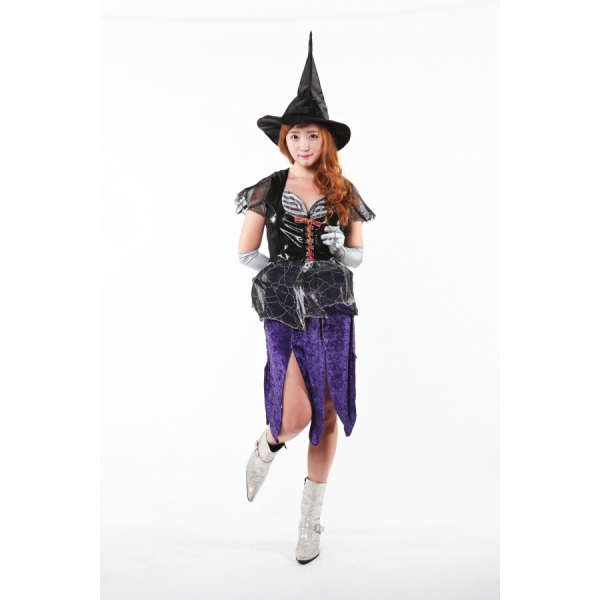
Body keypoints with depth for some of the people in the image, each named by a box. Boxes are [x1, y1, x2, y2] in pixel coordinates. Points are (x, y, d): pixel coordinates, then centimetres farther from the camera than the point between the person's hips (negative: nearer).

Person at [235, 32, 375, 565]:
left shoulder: (343, 193, 7)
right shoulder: (269, 190, 2)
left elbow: (356, 255, 13)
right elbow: (245, 253, 6)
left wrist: (336, 249, -7)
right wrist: (285, 272, -5)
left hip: (333, 310, 2)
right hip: (284, 310, -2)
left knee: (328, 414, 6)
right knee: (295, 416, -13)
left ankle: (311, 517, 23)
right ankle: (267, 445, 27)